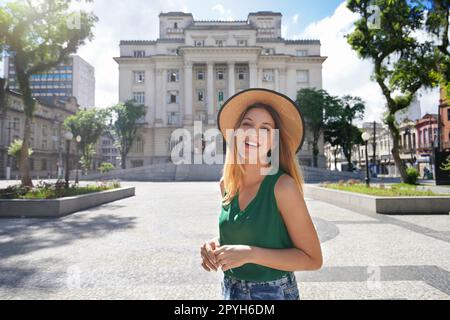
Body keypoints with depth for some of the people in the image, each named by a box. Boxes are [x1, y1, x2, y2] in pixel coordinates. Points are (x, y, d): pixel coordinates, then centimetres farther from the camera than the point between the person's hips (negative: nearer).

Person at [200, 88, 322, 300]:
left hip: (273, 292, -5)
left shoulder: (282, 185, -21)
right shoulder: (227, 183, -5)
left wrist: (250, 254, -25)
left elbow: (312, 259, -17)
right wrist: (216, 244, -10)